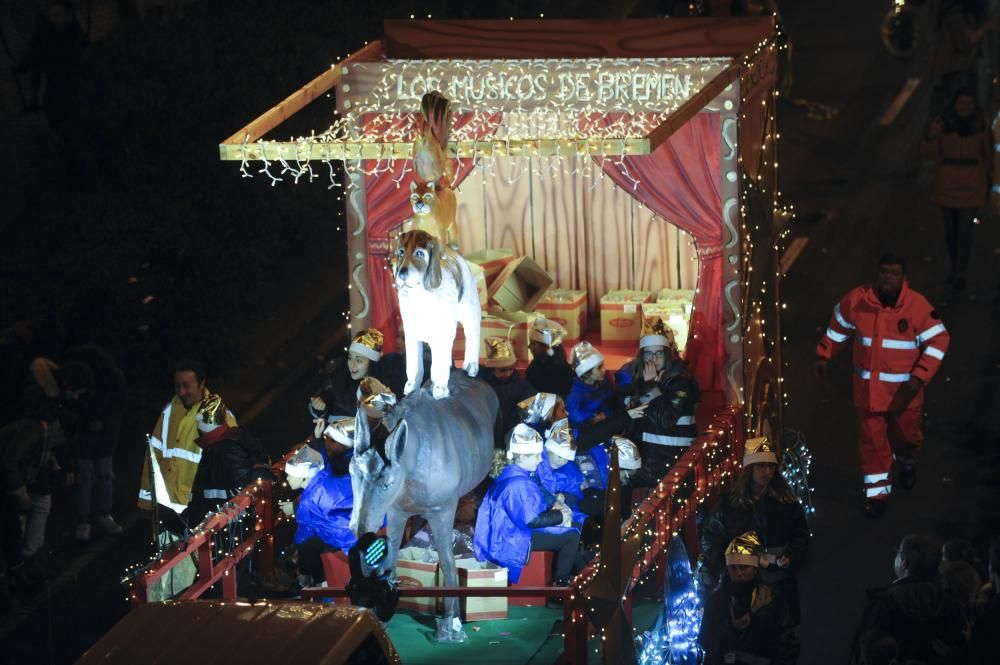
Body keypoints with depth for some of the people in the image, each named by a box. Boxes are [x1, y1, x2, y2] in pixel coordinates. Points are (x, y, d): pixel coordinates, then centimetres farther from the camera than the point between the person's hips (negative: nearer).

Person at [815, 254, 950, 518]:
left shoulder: (918, 306, -18)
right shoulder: (856, 300, -12)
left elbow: (938, 340, -11)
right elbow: (838, 325, 7)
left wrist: (919, 378, -19)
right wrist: (823, 355, 7)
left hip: (904, 389, -1)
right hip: (868, 388, 1)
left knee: (906, 434, 18)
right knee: (872, 440, 5)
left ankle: (907, 462, 53)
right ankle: (877, 492, 21)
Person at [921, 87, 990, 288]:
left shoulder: (980, 125, -4)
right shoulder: (942, 123, -7)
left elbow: (987, 155, 9)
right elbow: (929, 153, -6)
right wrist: (931, 136, -26)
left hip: (972, 183, -1)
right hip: (947, 182, 1)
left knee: (965, 230, -7)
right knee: (950, 228, 12)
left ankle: (960, 274, -3)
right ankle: (955, 266, 32)